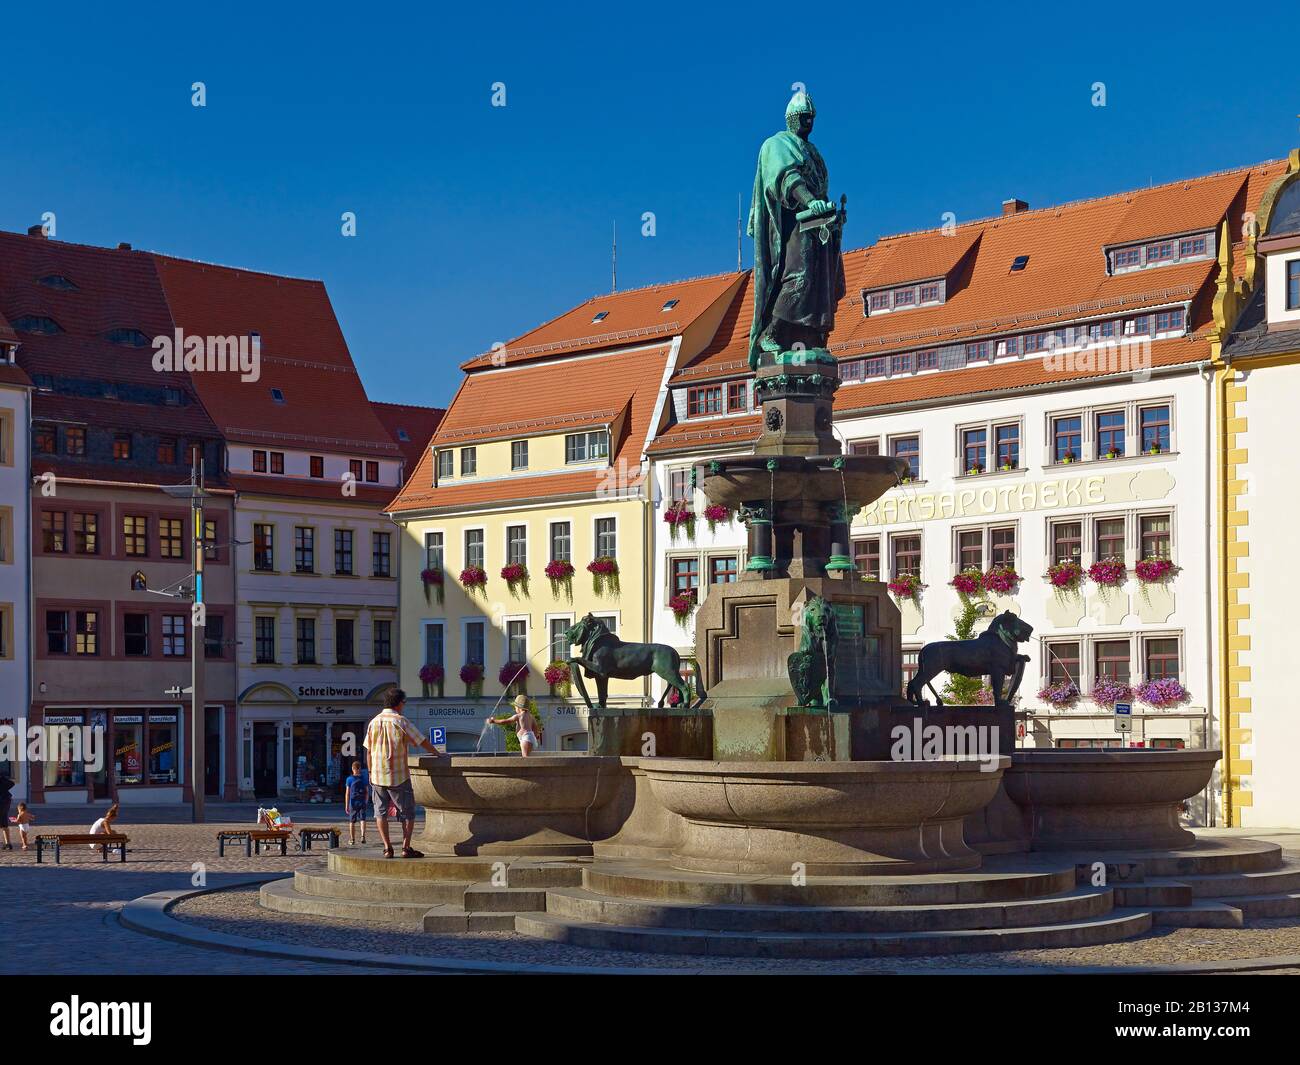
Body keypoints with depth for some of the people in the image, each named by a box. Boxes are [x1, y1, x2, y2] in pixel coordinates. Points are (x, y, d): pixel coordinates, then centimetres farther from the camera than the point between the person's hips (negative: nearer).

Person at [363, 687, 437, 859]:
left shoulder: (374, 721, 4)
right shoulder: (400, 721, -9)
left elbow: (369, 751, 8)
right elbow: (422, 742, -3)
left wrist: (371, 773, 16)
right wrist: (437, 754, 12)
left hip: (377, 775, 4)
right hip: (398, 776, -4)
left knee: (381, 812, 10)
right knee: (407, 812, 6)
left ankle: (387, 848, 3)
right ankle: (406, 847, -1)